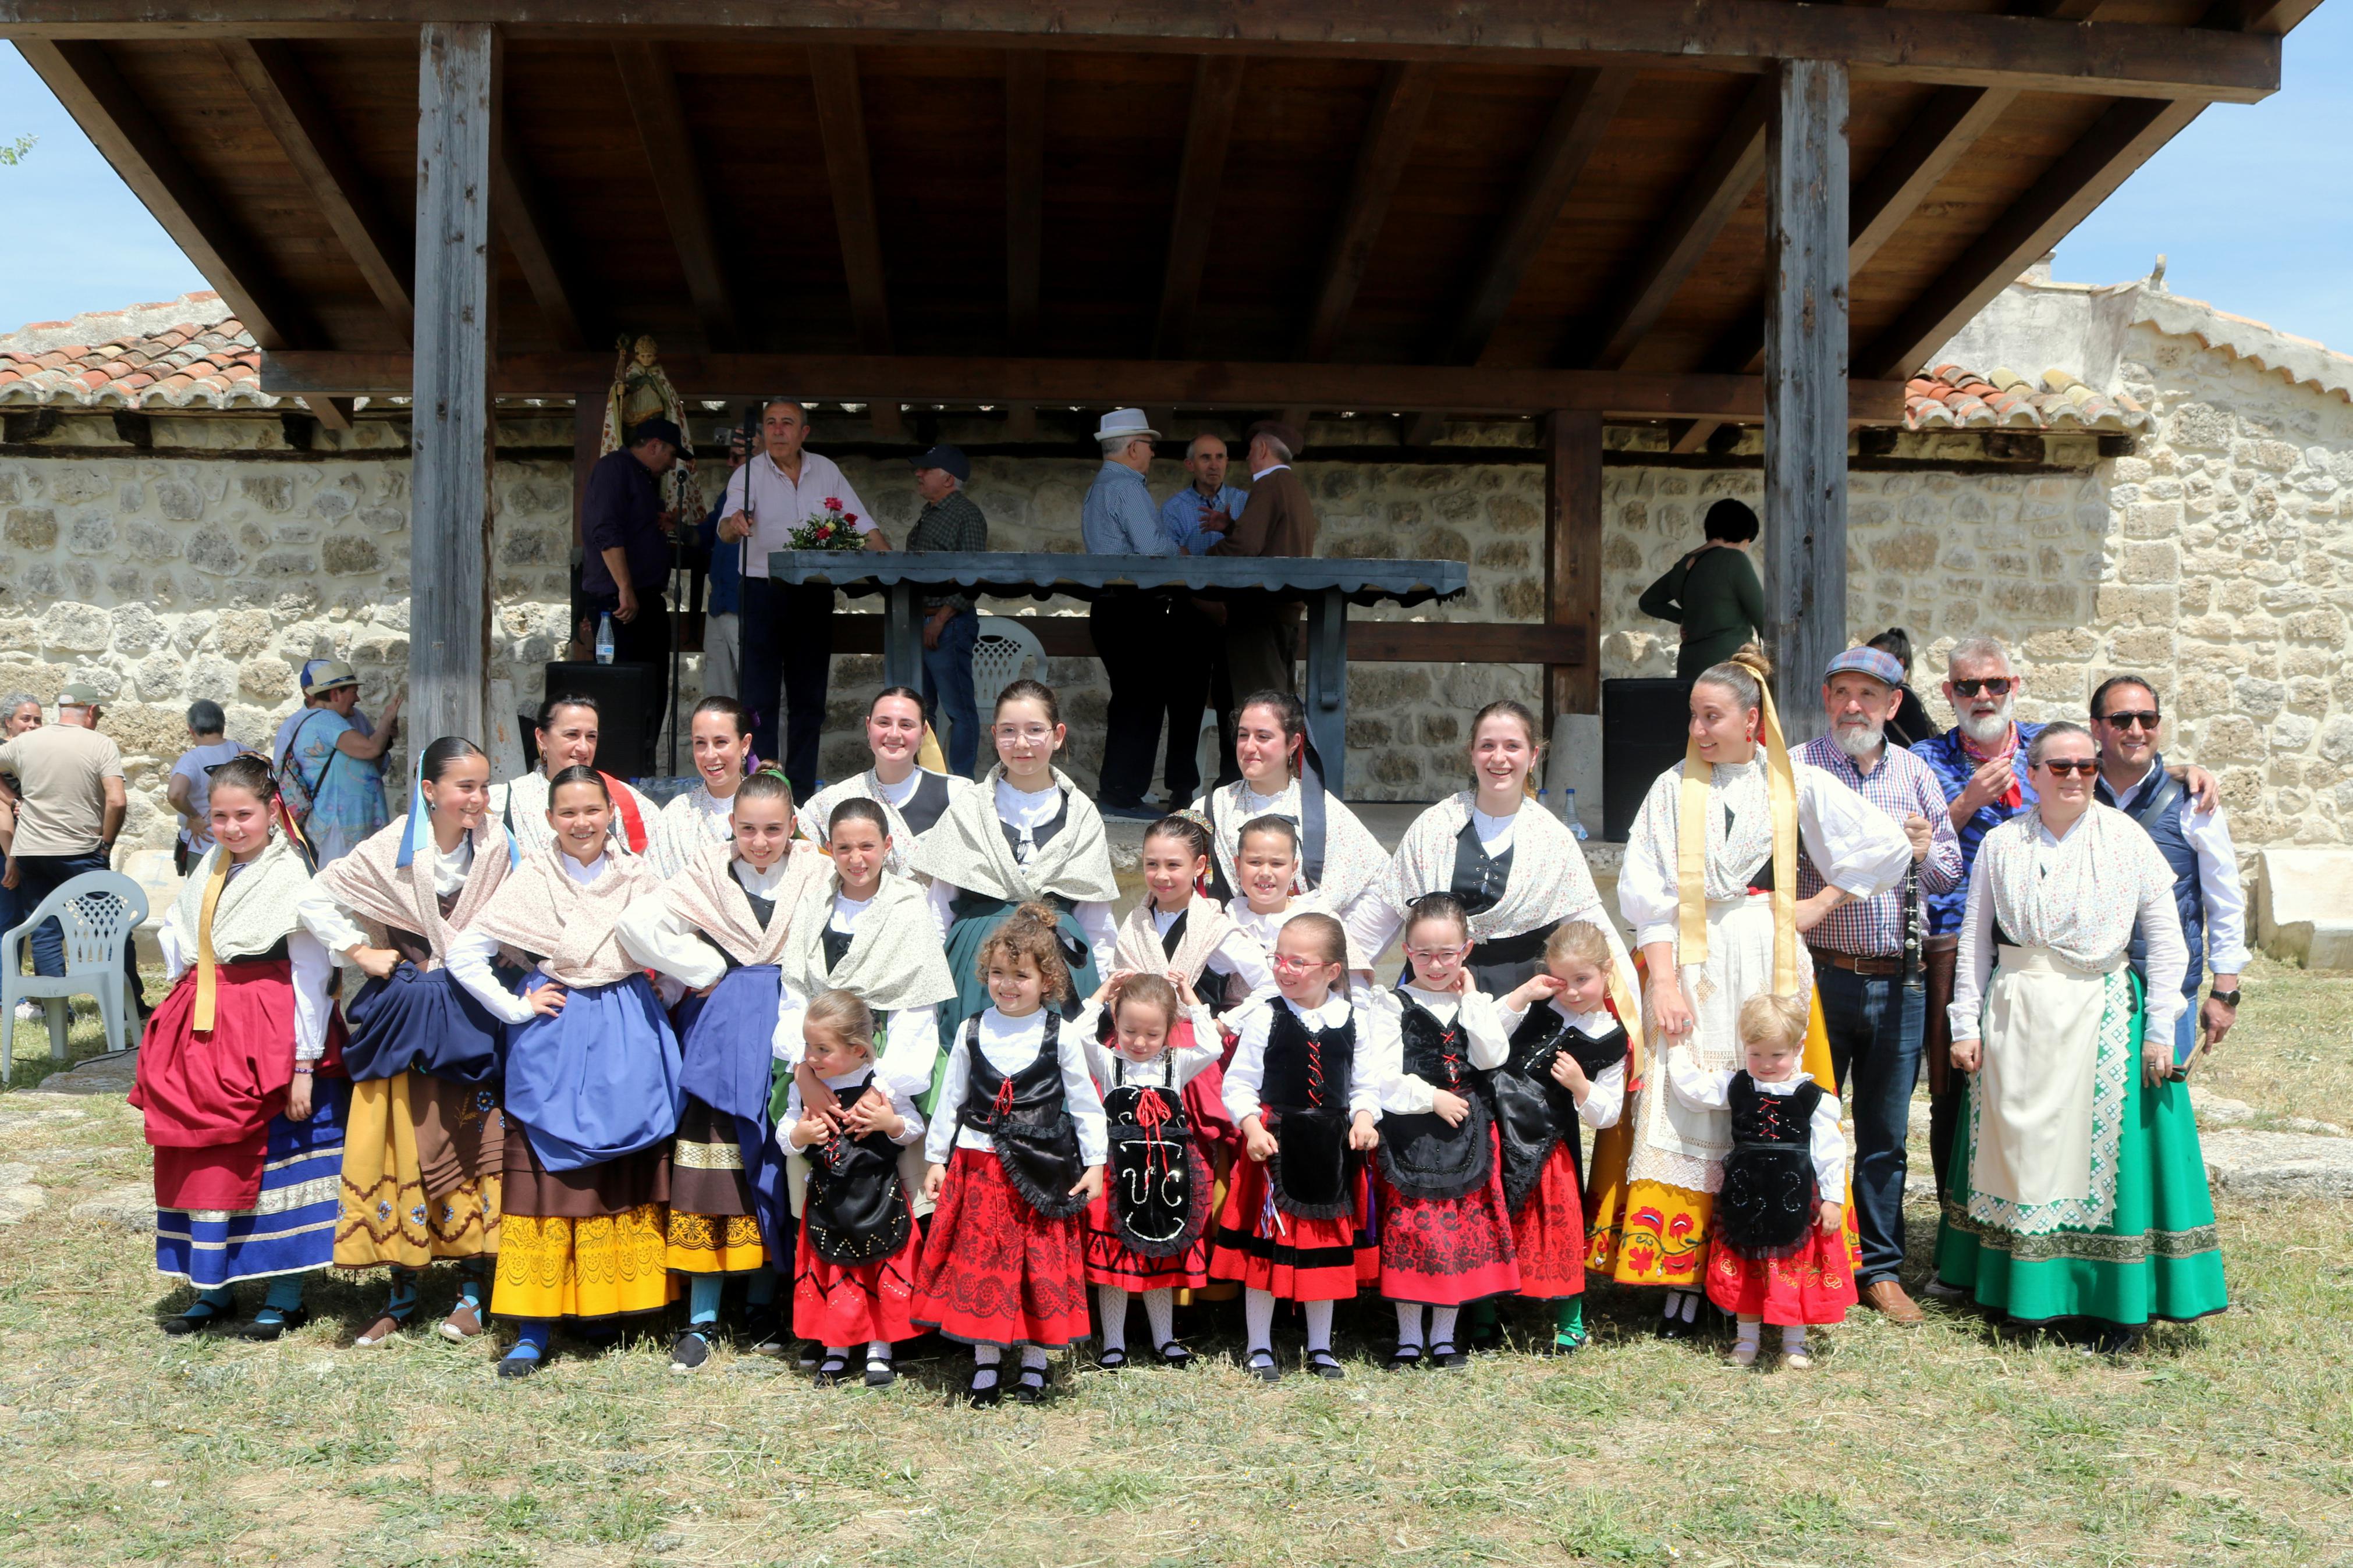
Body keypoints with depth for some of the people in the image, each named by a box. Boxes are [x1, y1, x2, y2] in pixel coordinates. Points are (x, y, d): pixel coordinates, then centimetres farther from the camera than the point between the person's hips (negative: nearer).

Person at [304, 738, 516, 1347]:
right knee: (405, 1143, 2)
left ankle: (473, 1287, 13)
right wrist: (362, 954, -2)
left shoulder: (499, 850, -4)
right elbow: (316, 901, 1)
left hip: (474, 1016, 0)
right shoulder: (391, 851, -6)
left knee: (474, 1143, 2)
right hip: (406, 1017, 0)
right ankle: (403, 1294, 12)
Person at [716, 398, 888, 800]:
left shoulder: (826, 471, 7)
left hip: (814, 594, 3)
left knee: (809, 696, 7)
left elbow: (865, 526, 9)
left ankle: (801, 791, 14)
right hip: (763, 591, -3)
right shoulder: (749, 474, -3)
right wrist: (734, 525, -41)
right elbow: (726, 529, -17)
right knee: (760, 697, -5)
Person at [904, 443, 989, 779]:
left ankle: (961, 784, -1)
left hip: (948, 624, -9)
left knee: (958, 708, -4)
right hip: (918, 623, 9)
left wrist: (940, 619, -19)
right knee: (921, 706, 13)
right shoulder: (926, 515, 18)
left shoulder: (967, 515, -9)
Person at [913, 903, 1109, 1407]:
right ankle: (985, 1363, 19)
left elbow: (1085, 1103, 2)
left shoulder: (1060, 1035, -3)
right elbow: (950, 1099, 10)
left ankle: (1035, 1362, 19)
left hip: (1041, 1170, -2)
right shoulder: (972, 1031, 4)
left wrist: (1094, 1163, -1)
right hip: (978, 1166, 2)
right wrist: (936, 1159, 9)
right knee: (980, 1262, 6)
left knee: (1042, 1265, 3)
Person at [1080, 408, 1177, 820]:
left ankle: (1115, 791, 18)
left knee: (1129, 700, 14)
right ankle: (1122, 795, -4)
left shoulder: (1098, 489, 20)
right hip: (1136, 611, -10)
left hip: (1110, 608, 10)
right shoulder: (1127, 488, -13)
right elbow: (1153, 547, -22)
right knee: (1143, 702, -6)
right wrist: (1180, 550, -2)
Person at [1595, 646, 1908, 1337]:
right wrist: (1663, 980, -9)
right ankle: (1679, 1277, -4)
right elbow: (1648, 893, 1)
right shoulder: (1673, 788, 5)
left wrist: (1819, 906, 4)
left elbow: (1889, 848, 9)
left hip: (1767, 964, 0)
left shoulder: (1797, 784, 6)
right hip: (1688, 959, 0)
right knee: (1683, 1107, -7)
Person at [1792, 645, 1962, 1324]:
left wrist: (1925, 853, -7)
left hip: (1898, 982, 3)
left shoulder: (1916, 775, 11)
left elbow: (1950, 876, 14)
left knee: (1885, 1134, 10)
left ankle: (1881, 1268, 21)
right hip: (1820, 976, -3)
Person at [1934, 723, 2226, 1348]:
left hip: (2103, 1013, -2)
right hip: (2017, 1016, 2)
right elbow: (1974, 940, 8)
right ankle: (2028, 1292, 18)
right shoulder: (2001, 844, 4)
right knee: (2020, 1147, 6)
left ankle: (2121, 1299, 10)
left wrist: (2159, 1028, -5)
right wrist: (1966, 1024, 3)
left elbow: (2165, 937, 0)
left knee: (2103, 1149, -1)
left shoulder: (2127, 838, -1)